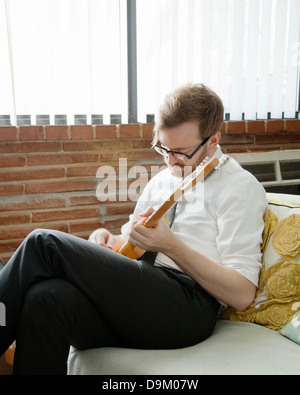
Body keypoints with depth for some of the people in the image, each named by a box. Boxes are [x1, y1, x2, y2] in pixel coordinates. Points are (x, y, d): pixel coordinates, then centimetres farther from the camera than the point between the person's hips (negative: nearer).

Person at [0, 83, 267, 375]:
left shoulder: (240, 186, 0)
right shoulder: (162, 179, 21)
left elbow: (242, 295, -7)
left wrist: (172, 246, -18)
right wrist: (106, 241, 2)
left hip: (188, 303, -6)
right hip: (134, 291, 7)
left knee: (44, 244, -19)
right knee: (47, 297, -28)